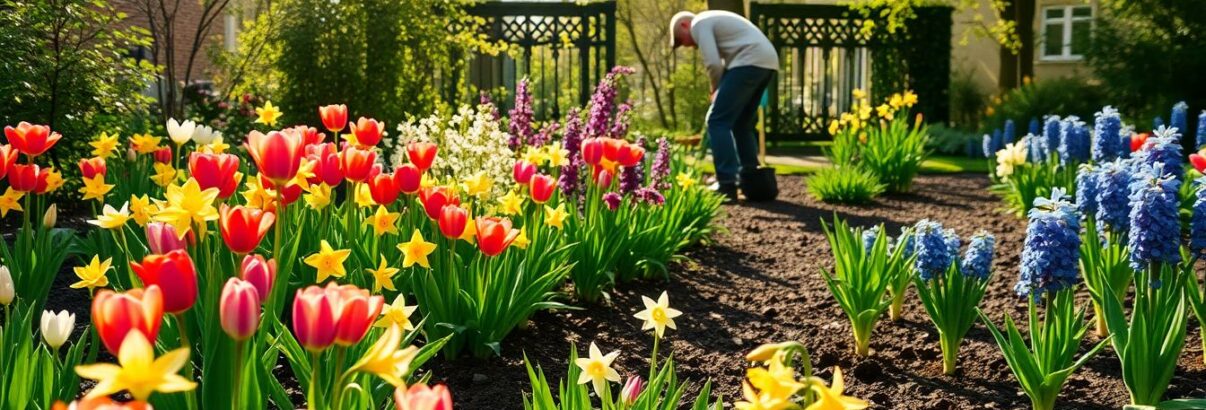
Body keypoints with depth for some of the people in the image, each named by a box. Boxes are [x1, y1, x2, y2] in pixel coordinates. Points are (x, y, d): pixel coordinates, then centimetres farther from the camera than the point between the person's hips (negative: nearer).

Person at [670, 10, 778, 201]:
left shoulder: (699, 24, 1)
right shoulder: (713, 20, 31)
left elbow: (713, 63, -10)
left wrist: (716, 90, 7)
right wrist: (722, 90, 20)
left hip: (750, 62, -10)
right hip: (767, 61, 10)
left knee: (718, 121, -7)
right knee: (741, 123, 20)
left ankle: (726, 184, -13)